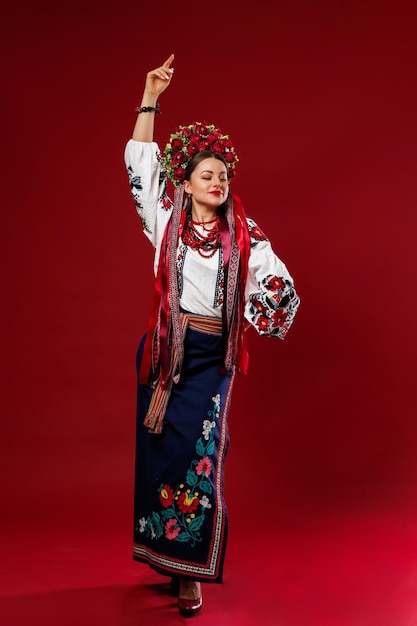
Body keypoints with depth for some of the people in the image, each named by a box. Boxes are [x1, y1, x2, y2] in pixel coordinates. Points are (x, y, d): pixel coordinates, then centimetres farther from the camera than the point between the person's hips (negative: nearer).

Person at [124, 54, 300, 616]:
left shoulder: (245, 235, 3)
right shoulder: (166, 222, 4)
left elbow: (281, 287, 5)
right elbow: (140, 165, 1)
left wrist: (254, 322, -4)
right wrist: (151, 98, -2)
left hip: (214, 357, -1)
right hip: (164, 350, 1)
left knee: (200, 453, -2)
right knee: (160, 448, 6)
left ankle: (190, 573, 7)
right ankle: (164, 558, 21)